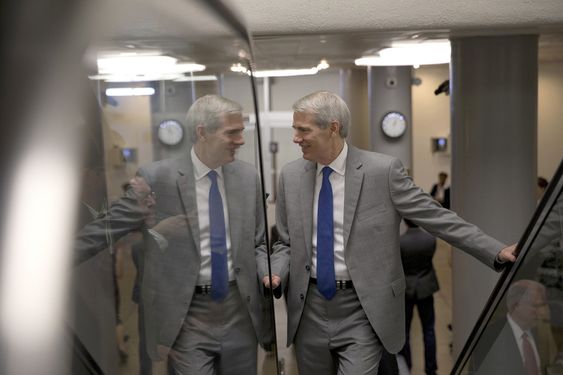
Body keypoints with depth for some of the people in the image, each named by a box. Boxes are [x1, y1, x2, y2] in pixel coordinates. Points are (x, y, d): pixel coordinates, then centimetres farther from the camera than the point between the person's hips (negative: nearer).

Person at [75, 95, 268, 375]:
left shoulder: (247, 176, 1)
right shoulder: (157, 177, -11)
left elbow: (257, 243, 9)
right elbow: (106, 229, -4)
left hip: (240, 310, 4)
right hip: (186, 316, -4)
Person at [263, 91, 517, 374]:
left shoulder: (382, 170, -10)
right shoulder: (291, 176, 2)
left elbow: (436, 217, -6)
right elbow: (286, 243, 10)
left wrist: (496, 252, -10)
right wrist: (276, 274, -9)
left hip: (364, 310, -4)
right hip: (308, 310, 4)